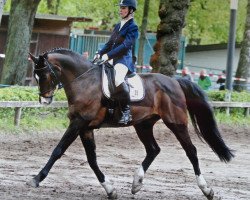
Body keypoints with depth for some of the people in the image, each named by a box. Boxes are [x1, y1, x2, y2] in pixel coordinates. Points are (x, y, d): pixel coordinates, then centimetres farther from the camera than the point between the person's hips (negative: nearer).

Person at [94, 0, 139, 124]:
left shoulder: (133, 27, -6)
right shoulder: (118, 26, 19)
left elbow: (125, 45, -17)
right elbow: (110, 44, 20)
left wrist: (108, 55, -23)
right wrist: (100, 54, 3)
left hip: (124, 59, -10)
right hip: (113, 60, 10)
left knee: (118, 80, -36)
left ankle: (126, 111, -29)